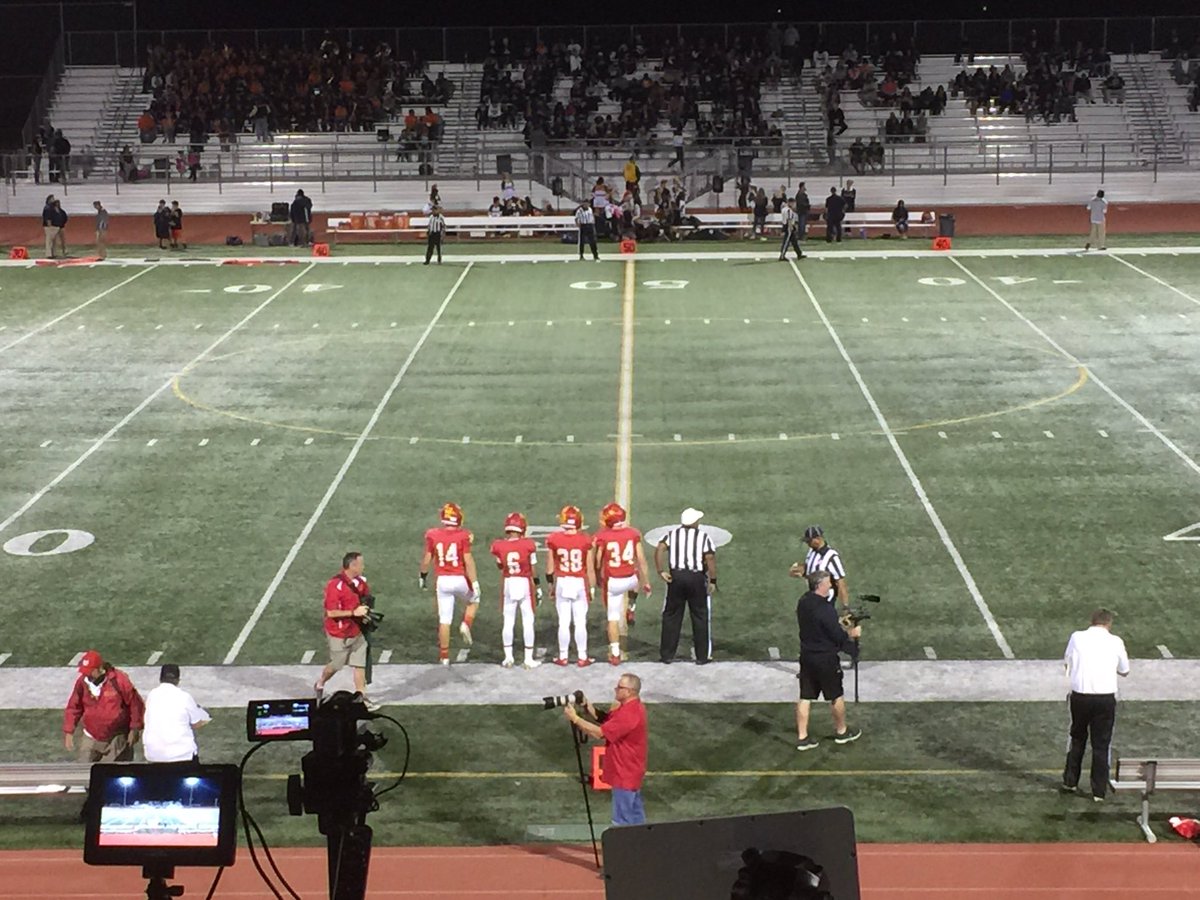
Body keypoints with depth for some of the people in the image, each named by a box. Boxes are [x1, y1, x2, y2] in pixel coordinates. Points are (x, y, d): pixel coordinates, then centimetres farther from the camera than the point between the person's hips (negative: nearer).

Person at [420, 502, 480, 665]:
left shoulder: (432, 535, -2)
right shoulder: (463, 535, -9)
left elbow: (427, 559, 4)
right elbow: (468, 561, -11)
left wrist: (423, 576, 21)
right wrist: (475, 582, -5)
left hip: (442, 580, 2)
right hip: (460, 579, -2)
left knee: (444, 619, 8)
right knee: (474, 601, 29)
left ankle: (444, 656, 11)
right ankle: (466, 626, 5)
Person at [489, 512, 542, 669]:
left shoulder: (499, 546, -6)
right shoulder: (528, 545, -11)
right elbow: (534, 570, -4)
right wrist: (538, 587, 9)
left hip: (508, 584, 2)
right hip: (525, 584, -2)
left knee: (508, 622, 12)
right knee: (528, 622, 5)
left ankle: (508, 658, 14)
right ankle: (528, 659, 8)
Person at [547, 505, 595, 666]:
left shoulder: (554, 539, -8)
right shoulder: (586, 540, -9)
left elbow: (550, 567, 1)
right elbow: (590, 568, -3)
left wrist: (550, 583, 15)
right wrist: (592, 587, 8)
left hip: (562, 583, 1)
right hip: (580, 582, 0)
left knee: (563, 622, 9)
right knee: (580, 622, 7)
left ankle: (563, 657, 16)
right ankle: (582, 657, 13)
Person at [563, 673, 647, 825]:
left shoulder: (629, 714, -28)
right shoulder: (632, 706, 5)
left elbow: (599, 733, -26)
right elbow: (607, 720, 7)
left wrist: (575, 718, -20)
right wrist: (590, 710, -10)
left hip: (625, 774, -10)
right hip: (630, 771, 10)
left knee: (623, 822, -3)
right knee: (635, 814, 19)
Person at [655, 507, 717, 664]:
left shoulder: (672, 534, 4)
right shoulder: (704, 537, -4)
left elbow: (659, 550, -9)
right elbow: (710, 559, -13)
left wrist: (661, 571, -6)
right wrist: (713, 580, -6)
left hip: (675, 576, 3)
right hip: (697, 578, -3)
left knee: (671, 616, 12)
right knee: (701, 617, 8)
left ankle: (666, 654, 15)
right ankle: (702, 656, 11)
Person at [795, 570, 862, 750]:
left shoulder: (803, 603, 1)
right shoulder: (825, 609, -24)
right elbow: (839, 637, -19)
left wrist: (838, 624, 17)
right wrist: (852, 633, -1)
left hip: (806, 656, 7)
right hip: (825, 659, -7)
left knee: (805, 697, 9)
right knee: (837, 696, 13)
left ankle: (802, 737, 11)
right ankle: (841, 732, 29)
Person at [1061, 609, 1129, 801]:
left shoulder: (1077, 637, 0)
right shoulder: (1115, 642, 0)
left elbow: (1067, 663, 14)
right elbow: (1124, 671, 12)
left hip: (1080, 694, 1)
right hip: (1106, 697, -1)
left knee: (1077, 739, 21)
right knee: (1101, 744, 8)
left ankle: (1070, 781, 28)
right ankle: (1099, 791, 11)